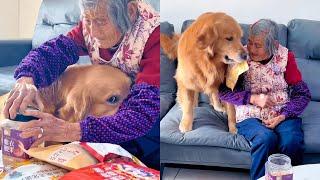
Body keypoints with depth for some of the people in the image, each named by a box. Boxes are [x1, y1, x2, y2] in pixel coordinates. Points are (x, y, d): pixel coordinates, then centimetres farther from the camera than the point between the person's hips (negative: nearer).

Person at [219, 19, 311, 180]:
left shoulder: (285, 56, 1)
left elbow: (303, 94, 2)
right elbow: (222, 91, -4)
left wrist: (283, 115, -14)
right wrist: (252, 98, -15)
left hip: (282, 114, 1)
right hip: (249, 115, -1)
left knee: (291, 142, -30)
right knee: (266, 138, -33)